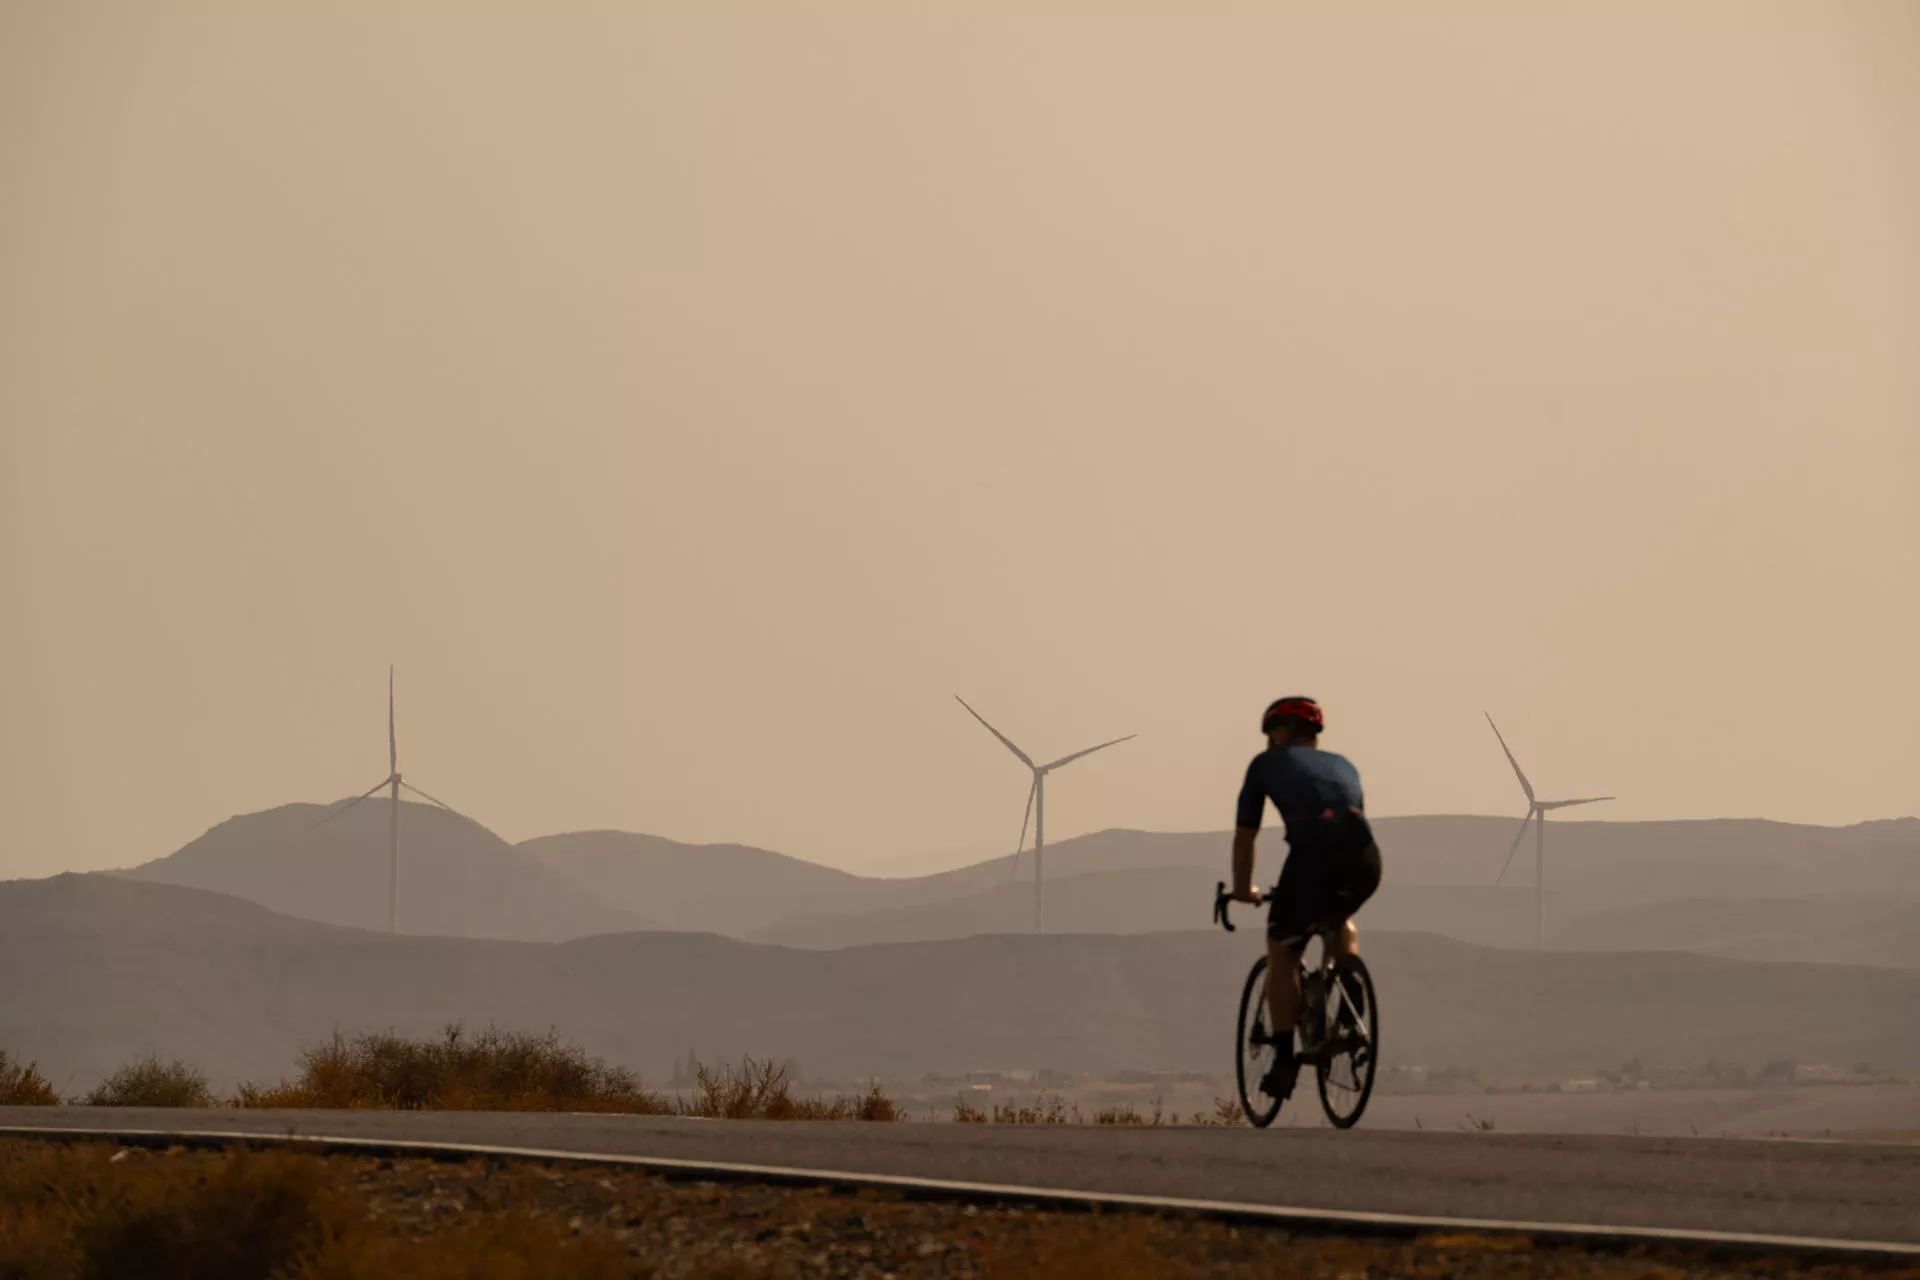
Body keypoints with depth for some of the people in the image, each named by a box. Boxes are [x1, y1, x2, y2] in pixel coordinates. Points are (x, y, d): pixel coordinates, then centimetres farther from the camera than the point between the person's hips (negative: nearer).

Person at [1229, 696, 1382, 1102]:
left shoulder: (1267, 764, 25)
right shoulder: (1343, 765, 35)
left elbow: (1244, 835, 30)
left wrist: (1242, 890, 44)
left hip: (1312, 855, -4)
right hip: (1365, 859, 4)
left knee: (1281, 954, 14)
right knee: (1341, 920, 37)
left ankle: (1284, 1060, 8)